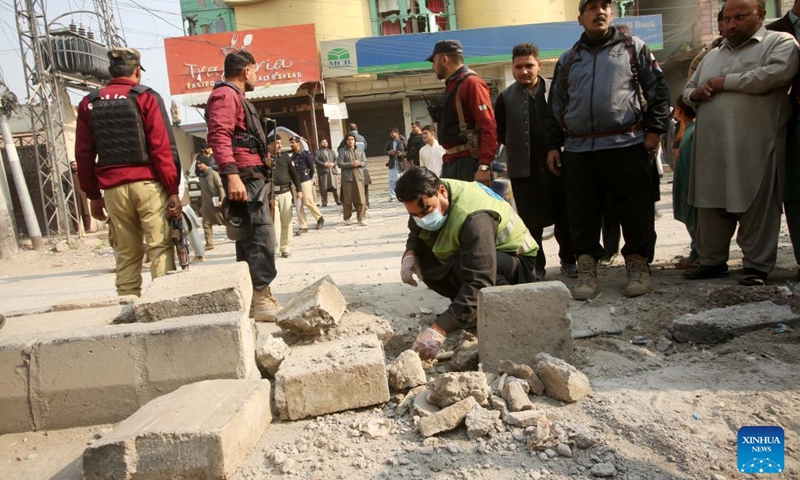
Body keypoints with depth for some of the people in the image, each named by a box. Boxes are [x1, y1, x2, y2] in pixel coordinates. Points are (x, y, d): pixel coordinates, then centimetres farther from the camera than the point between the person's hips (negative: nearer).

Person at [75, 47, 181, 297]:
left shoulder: (89, 104, 11)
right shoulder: (146, 97, -1)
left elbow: (83, 155, 11)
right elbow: (163, 147, -8)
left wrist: (93, 195, 18)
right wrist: (173, 190, -7)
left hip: (113, 189, 4)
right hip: (148, 184, -4)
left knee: (126, 253, 10)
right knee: (160, 247, -2)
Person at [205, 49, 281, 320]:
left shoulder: (235, 97, 25)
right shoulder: (225, 95, -7)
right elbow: (218, 135, -21)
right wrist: (231, 174, -30)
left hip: (253, 178, 11)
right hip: (245, 177, -11)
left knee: (251, 239, 11)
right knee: (262, 237, -14)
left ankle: (255, 298, 18)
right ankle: (261, 300, -13)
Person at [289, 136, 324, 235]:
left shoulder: (305, 154, -6)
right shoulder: (292, 156, 11)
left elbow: (312, 168, -4)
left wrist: (309, 178, 2)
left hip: (305, 181, -6)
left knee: (308, 202, -6)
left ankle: (320, 218, 18)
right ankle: (303, 226, 7)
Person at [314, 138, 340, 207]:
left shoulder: (331, 151, 25)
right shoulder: (317, 152, 10)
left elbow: (336, 159, 15)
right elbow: (316, 161, -5)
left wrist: (333, 164, -8)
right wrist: (324, 164, -17)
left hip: (332, 171, 3)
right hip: (323, 171, -3)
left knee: (335, 187, -2)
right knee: (324, 188, -7)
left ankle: (338, 201, 4)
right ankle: (324, 202, -4)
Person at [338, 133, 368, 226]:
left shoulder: (360, 151, 14)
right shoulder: (342, 151, 3)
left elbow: (365, 163, 10)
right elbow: (340, 164, -6)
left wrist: (359, 163, -11)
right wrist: (351, 164, -14)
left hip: (359, 177, 2)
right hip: (347, 177, -2)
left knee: (361, 199, -5)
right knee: (347, 199, 2)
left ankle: (361, 218, 1)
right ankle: (347, 218, 16)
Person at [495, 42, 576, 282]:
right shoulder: (505, 98, 5)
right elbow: (501, 134, 9)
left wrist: (555, 147, -3)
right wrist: (518, 148, 5)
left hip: (554, 163, 0)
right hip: (523, 167, 1)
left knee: (563, 215, 7)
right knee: (530, 220, 6)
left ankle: (569, 260, 23)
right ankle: (535, 265, 18)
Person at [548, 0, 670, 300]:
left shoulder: (633, 48, 10)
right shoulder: (568, 60, 17)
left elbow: (658, 89, 7)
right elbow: (556, 106, 17)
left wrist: (654, 130, -2)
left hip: (627, 146, -2)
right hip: (578, 151, 2)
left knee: (635, 211, 2)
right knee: (582, 214, 3)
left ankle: (638, 265, 17)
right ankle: (587, 270, 12)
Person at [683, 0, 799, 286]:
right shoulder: (712, 56, 23)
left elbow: (775, 74, -15)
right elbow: (688, 91, 28)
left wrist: (725, 82, -7)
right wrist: (695, 93, 3)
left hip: (754, 149, -5)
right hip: (711, 148, 6)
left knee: (756, 209, -2)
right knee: (710, 206, 8)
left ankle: (757, 266, 7)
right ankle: (712, 261, 19)